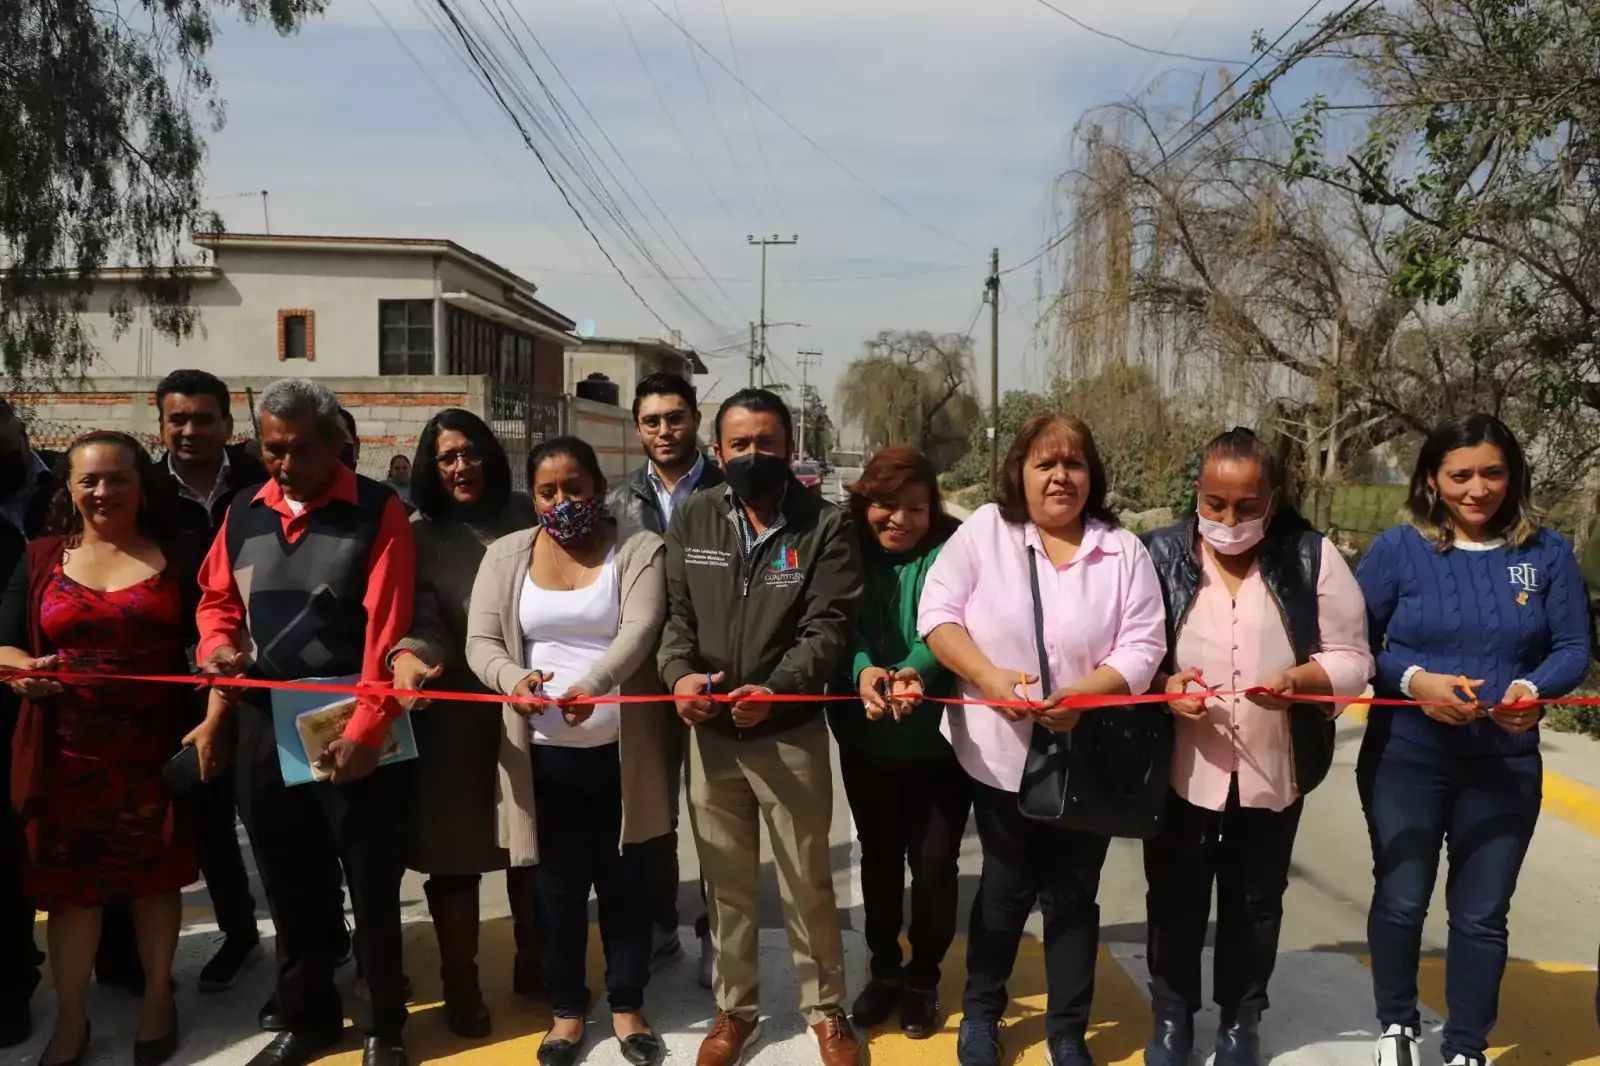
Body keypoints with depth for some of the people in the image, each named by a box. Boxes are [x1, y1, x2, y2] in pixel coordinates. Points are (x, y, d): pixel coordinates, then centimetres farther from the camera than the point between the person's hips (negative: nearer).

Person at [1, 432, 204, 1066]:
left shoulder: (175, 558, 1)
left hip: (154, 746, -1)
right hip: (67, 751, 1)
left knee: (155, 874, 11)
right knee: (69, 881, 7)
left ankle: (158, 997, 29)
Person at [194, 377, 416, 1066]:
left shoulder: (378, 512, -9)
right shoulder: (243, 512, 8)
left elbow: (386, 628, -14)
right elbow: (216, 600, 18)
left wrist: (364, 729, -19)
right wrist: (216, 646, -5)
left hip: (351, 726, -5)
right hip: (263, 722, 5)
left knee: (371, 886, 6)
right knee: (286, 882, 17)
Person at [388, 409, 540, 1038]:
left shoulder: (525, 517, 6)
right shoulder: (417, 538, -1)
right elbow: (421, 620, -13)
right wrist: (409, 653, -35)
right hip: (456, 715, -2)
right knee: (454, 851, 6)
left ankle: (533, 960, 32)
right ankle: (461, 986, 23)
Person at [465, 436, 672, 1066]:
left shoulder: (639, 549, -4)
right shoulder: (506, 555, 5)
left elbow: (639, 630, -17)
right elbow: (481, 642, 1)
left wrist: (592, 684, -35)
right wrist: (514, 678, -22)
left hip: (620, 752, -1)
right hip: (543, 753, 2)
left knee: (625, 883, 11)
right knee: (558, 887, 12)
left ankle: (627, 1004, 29)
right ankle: (567, 1008, 30)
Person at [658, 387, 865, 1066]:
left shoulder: (826, 526, -7)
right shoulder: (690, 520, 3)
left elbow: (829, 627, -13)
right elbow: (676, 613, 5)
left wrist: (775, 691, -28)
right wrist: (679, 672, -16)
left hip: (790, 732, -3)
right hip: (709, 730, 3)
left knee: (807, 883, 9)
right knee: (725, 882, 16)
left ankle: (825, 1009, 30)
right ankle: (735, 1008, 34)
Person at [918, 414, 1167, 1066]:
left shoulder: (1123, 551, -3)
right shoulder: (984, 530, -4)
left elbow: (1143, 645, -7)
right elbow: (939, 611, -7)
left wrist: (1082, 695, -23)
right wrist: (990, 678, -20)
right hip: (1000, 752, 0)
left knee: (1073, 896, 13)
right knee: (1006, 888, 16)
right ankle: (981, 1012, 38)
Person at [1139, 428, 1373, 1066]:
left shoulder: (1312, 559, -6)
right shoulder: (1160, 555, -8)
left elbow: (1352, 659, -4)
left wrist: (1299, 680, -23)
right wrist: (1164, 684, -21)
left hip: (1273, 771, 1)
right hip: (1180, 769, 0)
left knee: (1255, 903, 17)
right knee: (1175, 898, 14)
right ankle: (1172, 1015, 35)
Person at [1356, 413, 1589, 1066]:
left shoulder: (1548, 554, -1)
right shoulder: (1397, 549, -7)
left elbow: (1573, 648, 0)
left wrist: (1534, 690, -20)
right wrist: (1415, 681, -22)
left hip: (1505, 766, 1)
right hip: (1405, 758, -1)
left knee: (1481, 914, 10)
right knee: (1400, 902, 11)